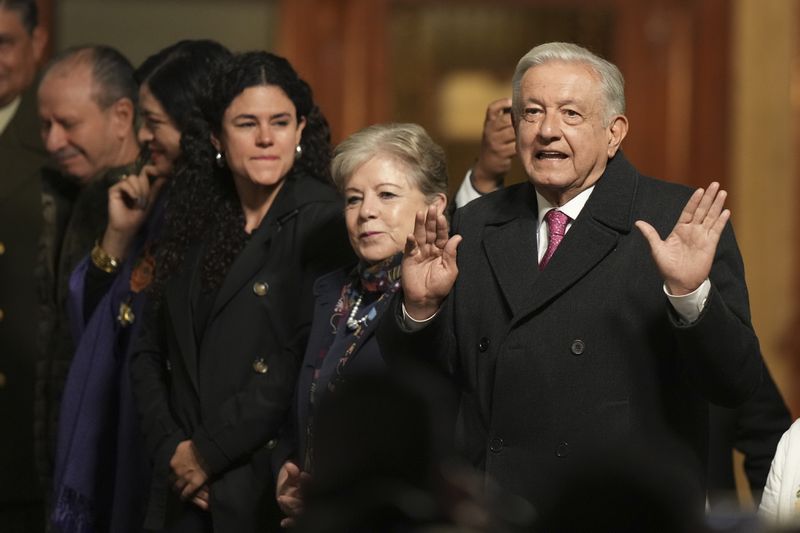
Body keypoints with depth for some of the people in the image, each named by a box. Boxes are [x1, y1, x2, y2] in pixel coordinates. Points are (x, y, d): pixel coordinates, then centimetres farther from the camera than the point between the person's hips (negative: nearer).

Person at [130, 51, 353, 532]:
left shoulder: (322, 222, -8)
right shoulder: (194, 223, 11)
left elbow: (309, 363, -16)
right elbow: (150, 353, 12)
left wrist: (208, 452, -13)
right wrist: (171, 450, -2)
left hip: (275, 490, -5)